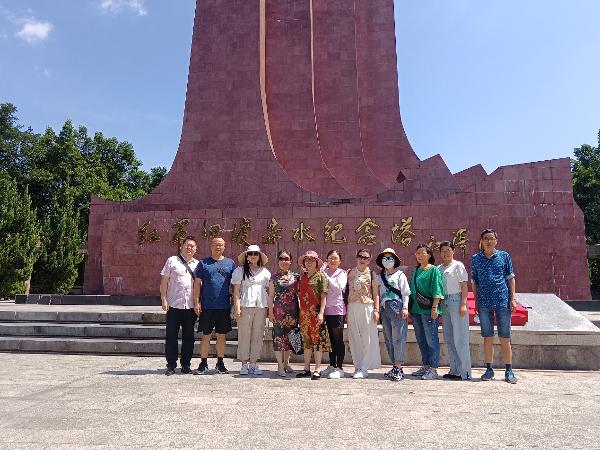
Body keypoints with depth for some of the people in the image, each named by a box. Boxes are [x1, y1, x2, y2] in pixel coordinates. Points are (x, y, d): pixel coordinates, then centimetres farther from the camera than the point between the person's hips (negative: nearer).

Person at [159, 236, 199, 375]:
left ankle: (186, 364, 18)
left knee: (188, 336, 8)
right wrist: (164, 299, -4)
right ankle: (171, 365, 13)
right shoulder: (172, 261, 5)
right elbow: (164, 281, 4)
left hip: (191, 306, 2)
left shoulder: (198, 264, 11)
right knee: (171, 336, 2)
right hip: (174, 305, -2)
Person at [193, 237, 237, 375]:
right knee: (206, 336, 5)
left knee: (221, 335, 8)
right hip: (207, 306, -1)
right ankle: (203, 364, 15)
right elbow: (197, 283, 3)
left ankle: (220, 363, 20)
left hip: (224, 306, 1)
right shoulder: (203, 263, 5)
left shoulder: (230, 263, 8)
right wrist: (196, 302, -4)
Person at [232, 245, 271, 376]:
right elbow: (236, 290, 1)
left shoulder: (265, 272, 14)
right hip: (245, 306, -3)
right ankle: (244, 364, 7)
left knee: (258, 336, 4)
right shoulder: (240, 270, 5)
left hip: (261, 306, 3)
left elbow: (268, 290, 15)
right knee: (244, 335, -1)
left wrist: (269, 307, 6)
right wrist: (237, 307, -8)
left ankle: (253, 364, 11)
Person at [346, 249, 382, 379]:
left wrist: (376, 310, -8)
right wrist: (345, 309, 5)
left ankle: (364, 369, 3)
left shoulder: (371, 274, 3)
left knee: (367, 338, -3)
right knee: (354, 338, 6)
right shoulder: (350, 273, 9)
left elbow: (376, 294, 1)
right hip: (352, 308, 3)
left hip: (367, 307, -3)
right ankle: (357, 367, 15)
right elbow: (346, 291, 11)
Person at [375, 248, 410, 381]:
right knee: (388, 339, 6)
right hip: (385, 308, 6)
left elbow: (405, 293, -2)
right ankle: (395, 366, 14)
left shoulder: (400, 275, 2)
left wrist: (405, 308, -9)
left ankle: (398, 368, -4)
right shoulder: (380, 276, 16)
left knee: (398, 338, -8)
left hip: (397, 308, -6)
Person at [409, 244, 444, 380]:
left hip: (428, 310, -7)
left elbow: (437, 291, -10)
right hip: (416, 309, 7)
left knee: (431, 340, -2)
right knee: (421, 340, 12)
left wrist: (434, 308, -18)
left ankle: (433, 369, 4)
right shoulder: (415, 271, 16)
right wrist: (410, 308, 15)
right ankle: (425, 366, 22)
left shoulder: (434, 270, -4)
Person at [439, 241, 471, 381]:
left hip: (456, 300, -6)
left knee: (460, 338, -4)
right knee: (448, 339, 9)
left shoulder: (458, 266, -2)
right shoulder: (439, 268, 14)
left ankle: (464, 371, 4)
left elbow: (464, 286, -6)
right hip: (444, 303, 6)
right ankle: (454, 370, 17)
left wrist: (463, 305, -14)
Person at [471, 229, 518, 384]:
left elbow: (510, 278, 7)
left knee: (505, 338, 1)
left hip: (503, 301, -1)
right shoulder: (475, 259, 8)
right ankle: (489, 369, 15)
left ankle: (509, 371, 10)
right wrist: (476, 301, 8)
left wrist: (513, 298, 0)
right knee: (487, 337, 7)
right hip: (484, 303, 1)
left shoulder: (504, 256, 5)